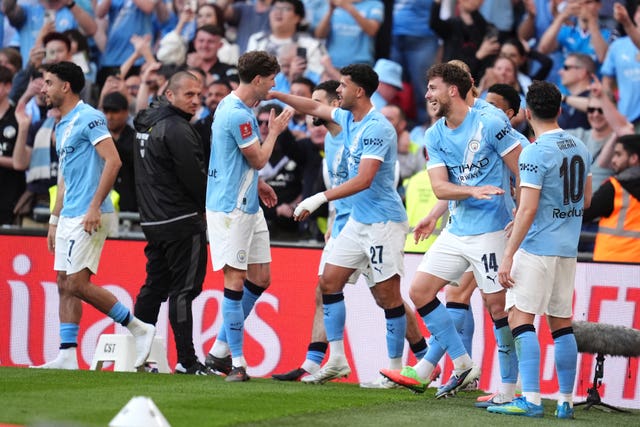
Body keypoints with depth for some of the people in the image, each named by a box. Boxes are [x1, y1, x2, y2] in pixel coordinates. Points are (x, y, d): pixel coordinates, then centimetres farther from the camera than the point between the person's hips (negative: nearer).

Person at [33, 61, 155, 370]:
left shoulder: (88, 118, -11)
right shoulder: (62, 127, 18)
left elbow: (113, 161, -19)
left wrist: (95, 206, -23)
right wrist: (54, 220, 21)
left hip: (89, 216, -10)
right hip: (69, 216, 10)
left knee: (77, 283, -12)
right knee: (64, 285, 6)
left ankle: (138, 329, -3)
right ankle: (67, 355, 7)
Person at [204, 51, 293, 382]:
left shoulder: (236, 108, 14)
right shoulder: (237, 115, -19)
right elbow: (259, 159, -13)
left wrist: (257, 184, 21)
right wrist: (274, 131, 1)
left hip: (248, 206, 10)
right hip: (231, 208, -10)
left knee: (260, 277, 11)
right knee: (235, 280, -7)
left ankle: (221, 349, 17)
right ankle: (236, 361, -4)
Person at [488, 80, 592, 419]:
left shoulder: (535, 152, -14)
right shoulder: (580, 148, 9)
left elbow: (527, 210, -18)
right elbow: (585, 199, 19)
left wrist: (508, 256, -15)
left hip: (538, 247, -8)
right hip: (568, 248, 8)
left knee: (520, 318, -8)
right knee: (562, 323, 12)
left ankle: (531, 400, -17)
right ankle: (566, 401, 13)